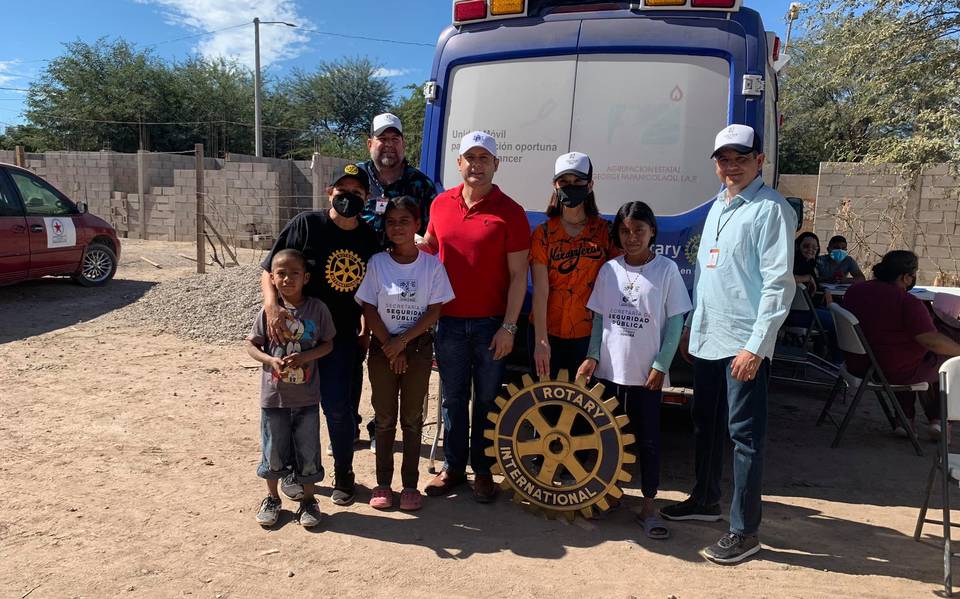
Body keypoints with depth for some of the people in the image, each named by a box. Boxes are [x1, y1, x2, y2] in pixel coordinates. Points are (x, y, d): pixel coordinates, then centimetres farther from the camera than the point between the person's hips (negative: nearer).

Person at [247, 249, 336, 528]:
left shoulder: (317, 309, -7)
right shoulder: (269, 310, -5)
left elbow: (327, 344, -1)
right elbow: (251, 344, 1)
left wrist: (304, 356, -18)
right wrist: (271, 360, -17)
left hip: (306, 396, 0)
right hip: (274, 395, 1)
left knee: (308, 450, 9)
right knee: (273, 450, 13)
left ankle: (308, 500, 28)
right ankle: (272, 498, 34)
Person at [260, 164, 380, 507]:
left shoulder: (369, 238, 1)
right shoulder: (306, 225, -11)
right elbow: (269, 270, -11)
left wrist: (367, 328, 5)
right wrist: (271, 304, -27)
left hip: (341, 335, 2)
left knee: (338, 407, 1)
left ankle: (343, 474, 22)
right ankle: (293, 470, 31)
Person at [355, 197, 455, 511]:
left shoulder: (431, 264, -5)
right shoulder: (377, 263, -4)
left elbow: (434, 312, -6)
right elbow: (369, 310, -3)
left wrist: (403, 341, -13)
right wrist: (390, 348, -9)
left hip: (418, 347, 0)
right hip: (383, 347, 1)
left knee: (412, 417, 7)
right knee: (385, 418, 8)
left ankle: (410, 485, 17)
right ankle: (383, 484, 19)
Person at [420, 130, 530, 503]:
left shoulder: (509, 212, -6)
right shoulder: (441, 204, 5)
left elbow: (518, 274, -8)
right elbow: (429, 246, 23)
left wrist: (508, 327, -12)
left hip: (491, 324, -3)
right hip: (449, 321, 3)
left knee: (487, 401, 9)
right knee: (453, 398, 13)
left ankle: (483, 470, 24)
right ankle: (453, 467, 27)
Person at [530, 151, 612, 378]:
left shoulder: (604, 230, 0)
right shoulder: (543, 234, -2)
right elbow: (540, 291, -7)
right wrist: (541, 341, -11)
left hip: (588, 333, 1)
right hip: (547, 331, 0)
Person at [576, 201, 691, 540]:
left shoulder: (666, 270, -5)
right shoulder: (609, 270, 3)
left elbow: (675, 322, -4)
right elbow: (599, 318, 8)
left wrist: (661, 366, -8)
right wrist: (593, 356, -2)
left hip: (647, 374, -3)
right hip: (609, 370, 3)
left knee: (648, 440, 5)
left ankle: (648, 507, 16)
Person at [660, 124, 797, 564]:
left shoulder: (772, 209, -10)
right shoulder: (718, 206, 15)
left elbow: (779, 283, -16)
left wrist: (756, 345, -20)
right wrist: (691, 324, 18)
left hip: (743, 343, -8)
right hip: (706, 337, 8)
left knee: (744, 434, -1)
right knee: (705, 423, 18)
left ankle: (745, 531, 10)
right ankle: (706, 500, 35)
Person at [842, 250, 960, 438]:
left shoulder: (854, 290, 1)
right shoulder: (908, 302, -22)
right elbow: (932, 340, -26)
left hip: (858, 365, 7)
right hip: (894, 373, -7)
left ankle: (905, 418, 28)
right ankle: (936, 419, 24)